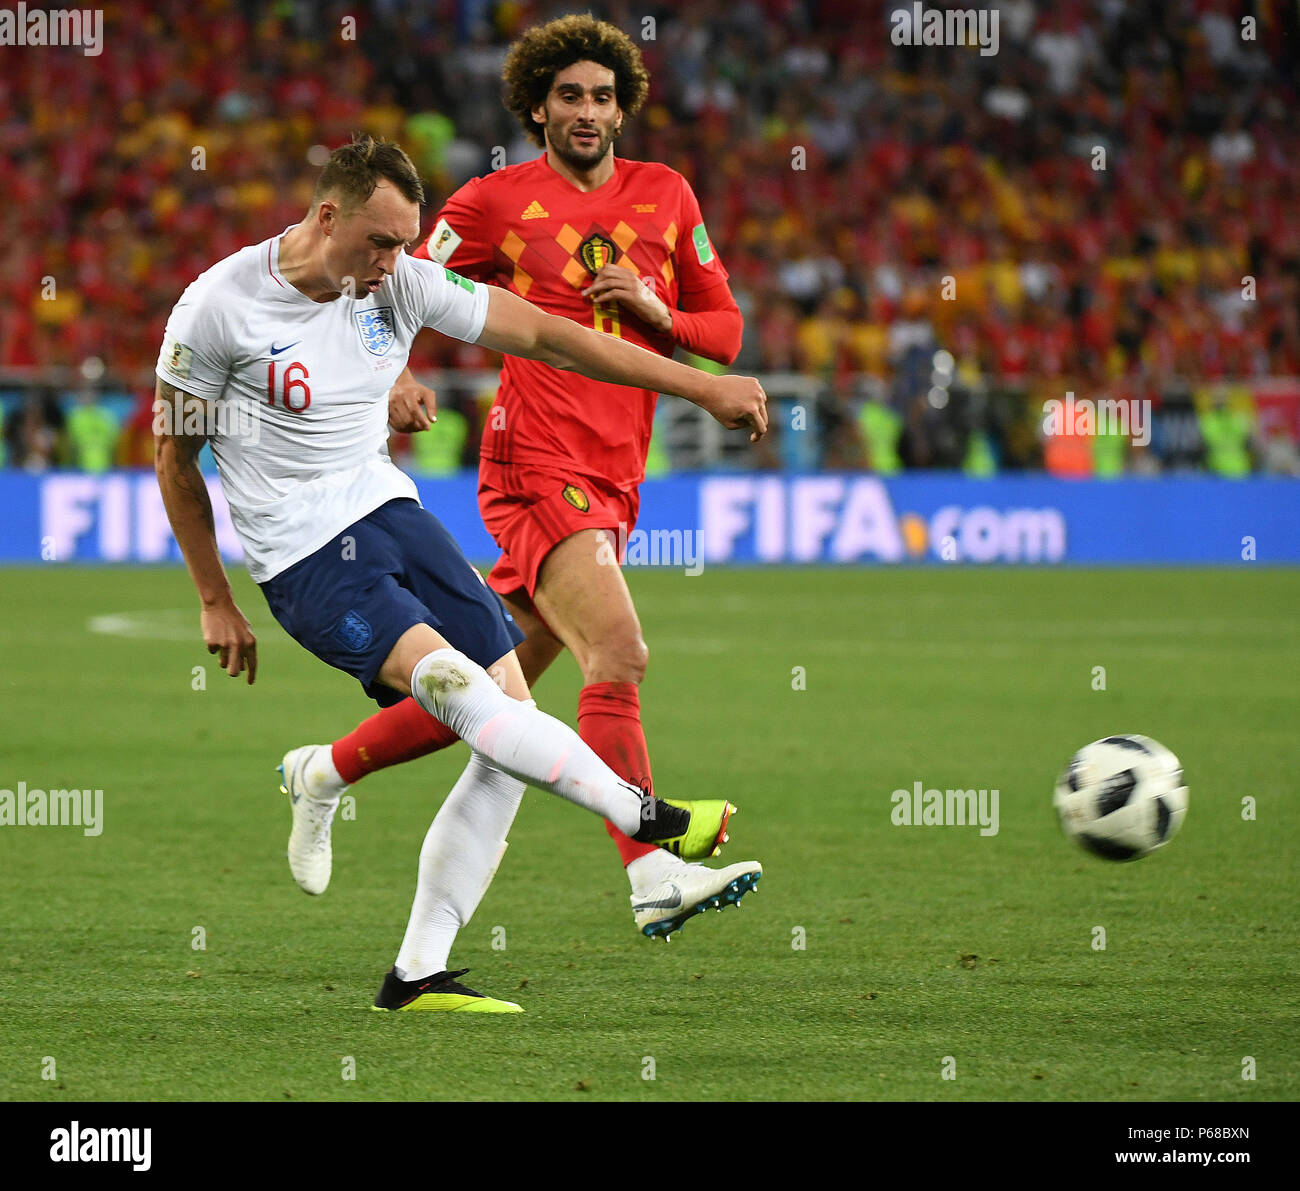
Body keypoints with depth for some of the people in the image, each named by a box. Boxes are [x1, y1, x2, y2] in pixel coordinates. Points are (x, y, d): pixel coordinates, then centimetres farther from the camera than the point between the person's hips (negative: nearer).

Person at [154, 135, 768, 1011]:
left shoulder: (400, 283, -1)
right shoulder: (218, 307, -12)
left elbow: (545, 335, 2)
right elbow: (175, 455, 0)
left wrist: (703, 387, 1)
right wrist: (216, 601, 4)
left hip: (390, 512, 6)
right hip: (305, 557, -6)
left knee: (511, 727, -5)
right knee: (453, 683, -29)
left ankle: (419, 974, -1)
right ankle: (646, 818, -26)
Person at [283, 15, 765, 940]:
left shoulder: (666, 195, 14)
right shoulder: (496, 202, 1)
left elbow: (726, 328, 18)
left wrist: (658, 313, -3)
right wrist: (393, 378, -13)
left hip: (614, 483, 6)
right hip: (538, 469, -6)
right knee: (619, 655, -23)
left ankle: (325, 771, 33)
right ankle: (655, 880, -31)